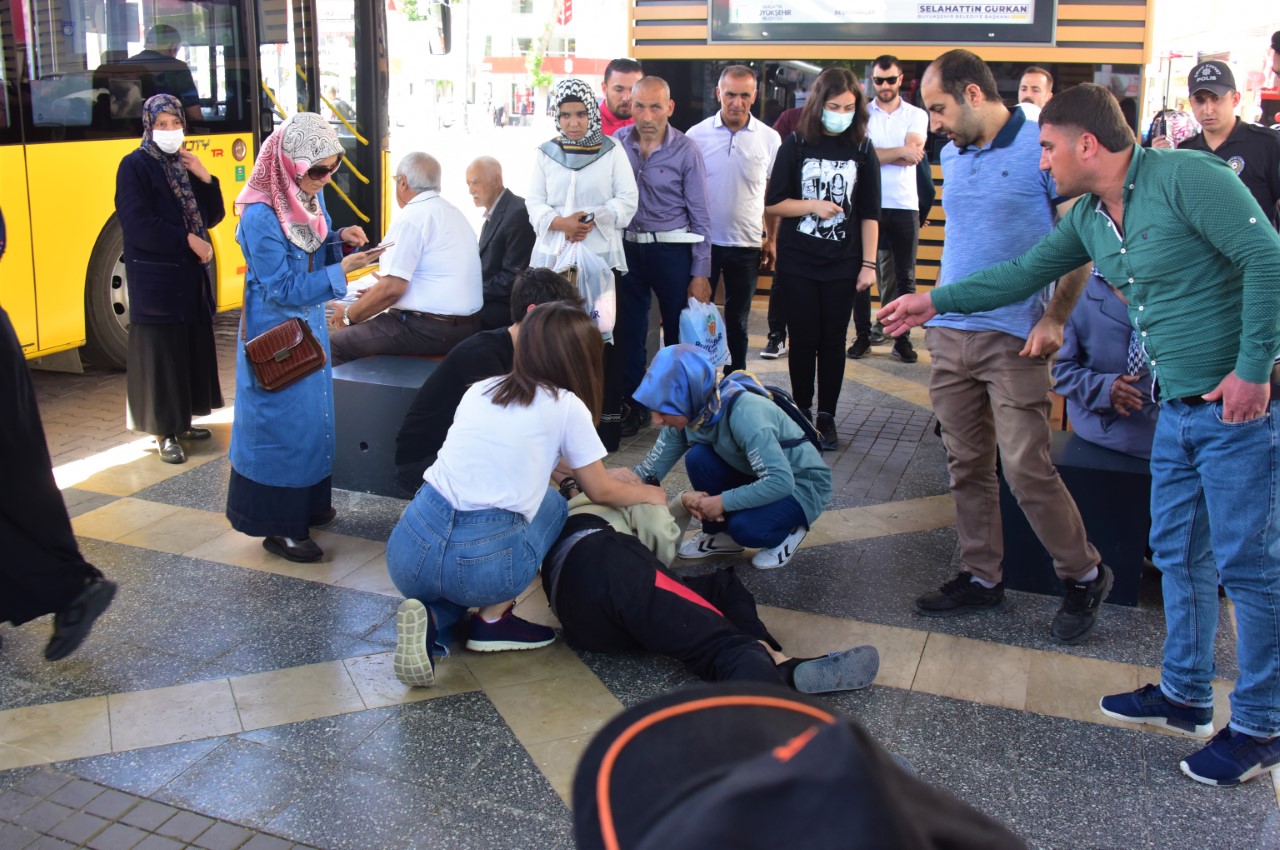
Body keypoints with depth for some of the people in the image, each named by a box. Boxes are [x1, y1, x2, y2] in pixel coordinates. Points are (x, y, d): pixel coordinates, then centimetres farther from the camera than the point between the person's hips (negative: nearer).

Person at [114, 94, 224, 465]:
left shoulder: (185, 164, 12)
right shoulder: (135, 166, -8)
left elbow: (212, 216, 9)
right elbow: (137, 225, -17)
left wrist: (205, 178, -5)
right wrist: (187, 240, -16)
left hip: (190, 274, 7)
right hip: (155, 278, -7)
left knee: (192, 348, 11)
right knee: (161, 353, -3)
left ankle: (182, 422, 24)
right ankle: (164, 433, 4)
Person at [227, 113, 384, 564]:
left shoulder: (311, 197, -1)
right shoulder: (260, 216, -25)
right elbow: (284, 289, -24)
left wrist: (340, 239, -8)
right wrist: (343, 269, -28)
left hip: (311, 324, 8)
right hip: (275, 332, -8)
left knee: (314, 414, 17)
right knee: (281, 422, 0)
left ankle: (308, 502, 34)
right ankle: (278, 526, 12)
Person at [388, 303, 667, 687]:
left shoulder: (480, 390, 18)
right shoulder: (566, 406, 4)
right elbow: (601, 491, 16)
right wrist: (648, 493, 36)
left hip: (406, 553, 4)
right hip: (482, 564, -4)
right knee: (552, 502, 23)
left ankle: (434, 616, 7)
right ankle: (493, 619, 13)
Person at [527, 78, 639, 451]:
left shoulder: (612, 151, 4)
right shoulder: (545, 153, 10)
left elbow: (627, 200, 0)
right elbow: (534, 203, 5)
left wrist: (594, 219, -14)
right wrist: (560, 222, -14)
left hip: (601, 254, -2)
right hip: (554, 255, 2)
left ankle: (609, 420, 5)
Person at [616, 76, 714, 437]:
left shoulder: (686, 151, -8)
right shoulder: (617, 143, 0)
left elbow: (700, 216, -5)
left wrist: (701, 273, -8)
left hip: (672, 249, -3)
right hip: (628, 248, 3)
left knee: (679, 333, 4)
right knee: (629, 332, 9)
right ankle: (635, 407, 23)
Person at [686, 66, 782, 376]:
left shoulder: (769, 138, 0)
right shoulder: (697, 134, -3)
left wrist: (772, 239, 7)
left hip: (747, 245, 1)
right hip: (703, 241, -1)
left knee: (738, 321, 12)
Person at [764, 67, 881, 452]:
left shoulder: (862, 150, 2)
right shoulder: (796, 145, -1)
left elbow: (870, 214, 3)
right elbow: (773, 203, 0)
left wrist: (869, 264, -1)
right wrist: (813, 205, -15)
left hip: (842, 263, 1)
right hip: (798, 261, -1)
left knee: (833, 341, 4)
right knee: (804, 339, 5)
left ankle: (826, 417, 14)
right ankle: (801, 413, 18)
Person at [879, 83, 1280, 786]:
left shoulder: (1184, 176, -16)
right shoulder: (1089, 216, 10)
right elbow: (1027, 271, 19)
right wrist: (934, 300, 20)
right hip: (1179, 408, 8)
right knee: (1178, 555, 16)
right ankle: (1183, 693, 32)